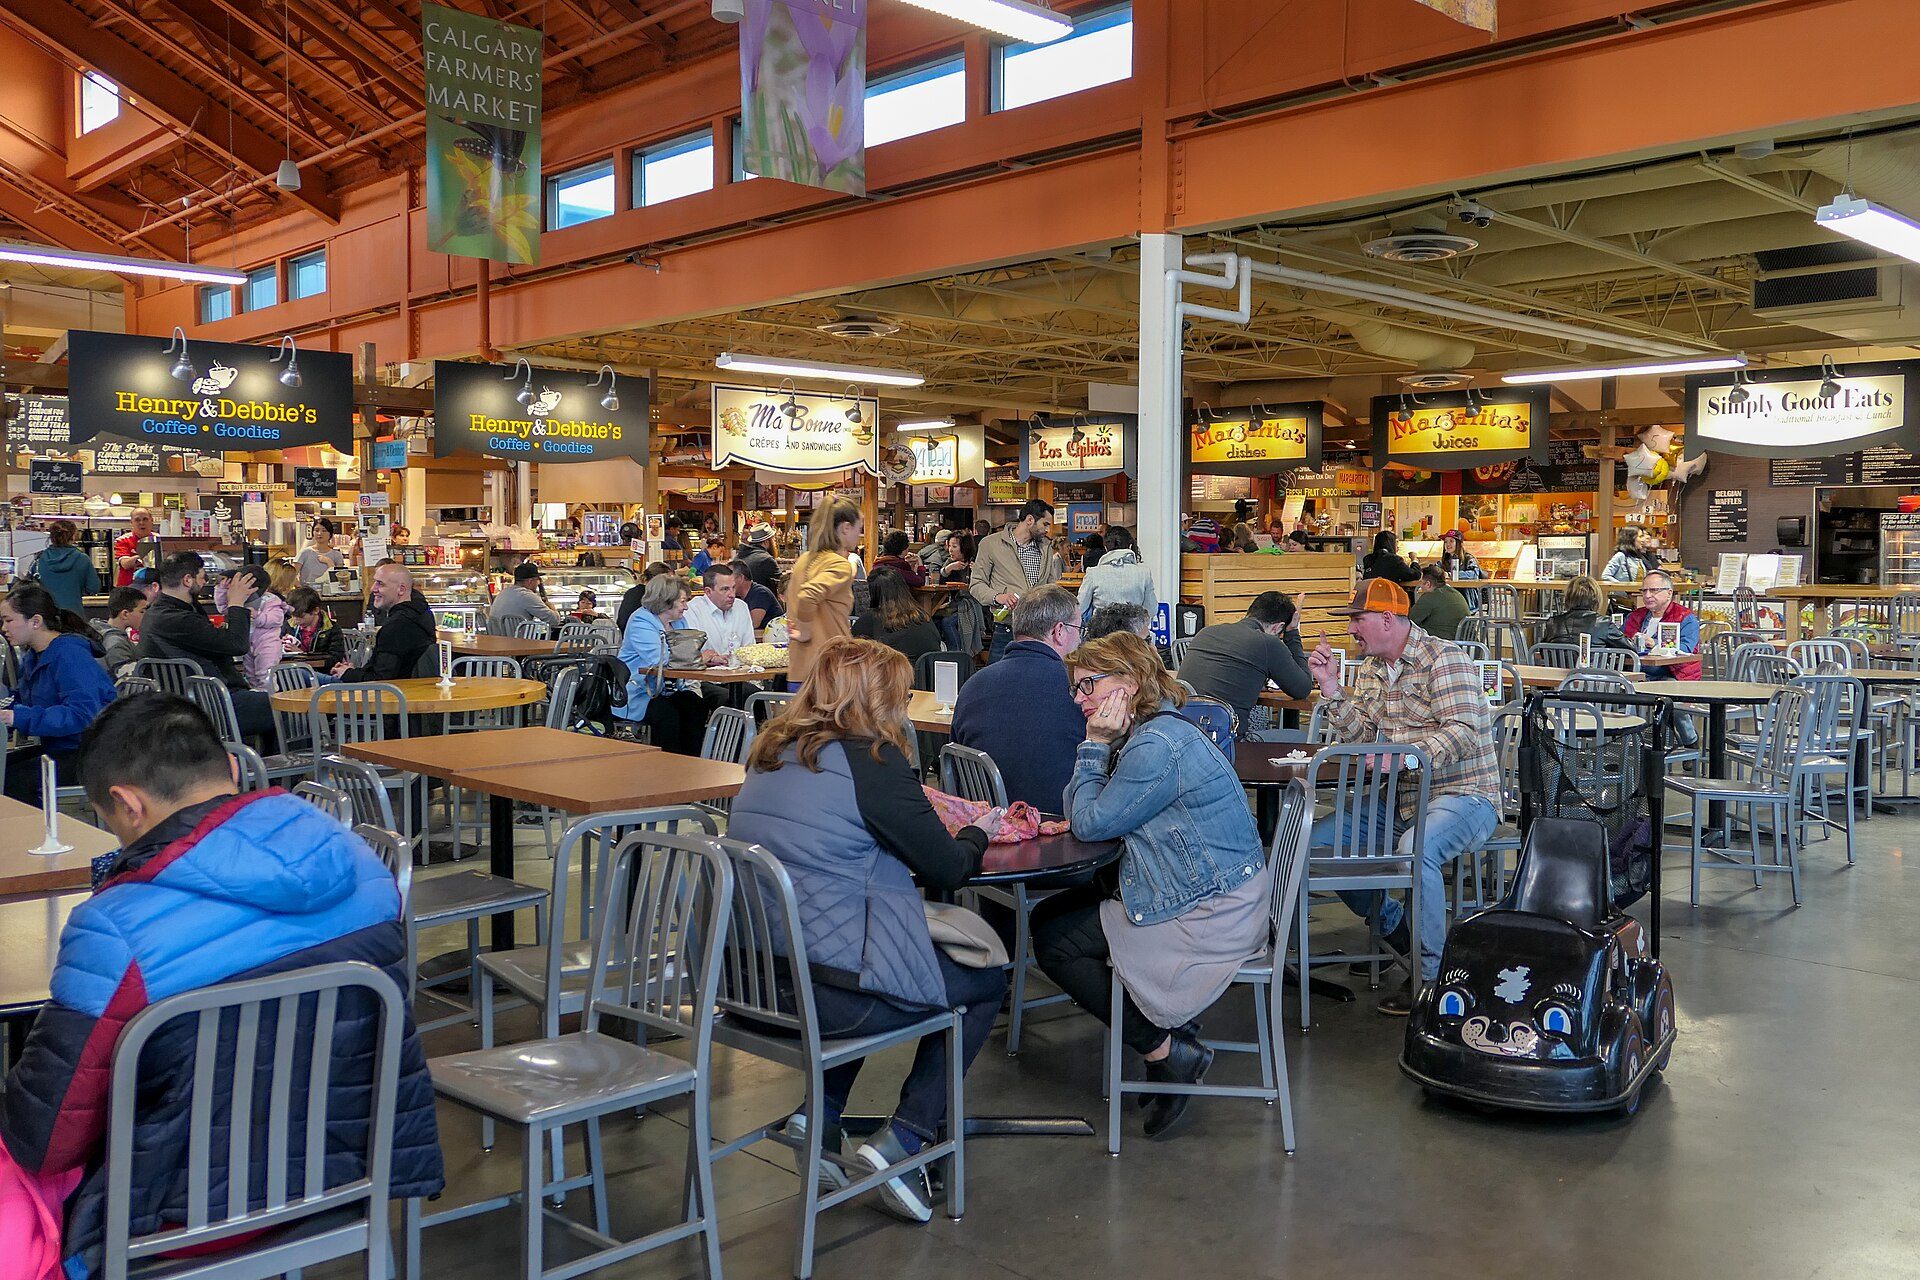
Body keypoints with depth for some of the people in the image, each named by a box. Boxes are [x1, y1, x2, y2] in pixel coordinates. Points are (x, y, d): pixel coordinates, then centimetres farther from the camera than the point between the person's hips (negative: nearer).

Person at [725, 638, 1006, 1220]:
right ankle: (902, 1139, 8)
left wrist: (921, 818, 21)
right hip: (830, 992, -8)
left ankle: (821, 1113, 21)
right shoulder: (870, 759, -13)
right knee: (985, 981, 14)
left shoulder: (771, 752, 11)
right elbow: (946, 868, -6)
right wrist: (978, 831, 15)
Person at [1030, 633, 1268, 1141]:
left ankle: (1165, 1051, 0)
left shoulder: (1158, 746, -22)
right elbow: (1076, 809, 10)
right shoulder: (1145, 734, 10)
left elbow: (1090, 822, -17)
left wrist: (1096, 744, -12)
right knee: (1047, 915, 14)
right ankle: (1169, 1025, 14)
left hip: (1210, 917, -11)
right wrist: (1100, 745, -4)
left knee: (1052, 942, -6)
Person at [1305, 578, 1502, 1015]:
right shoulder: (1371, 669, 14)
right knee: (1323, 839, -4)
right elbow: (1360, 736, 8)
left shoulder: (1445, 658, -11)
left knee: (1416, 850, -36)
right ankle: (1395, 929, 14)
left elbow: (1464, 731, -22)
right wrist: (1331, 686, -4)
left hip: (1462, 794, -8)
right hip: (1400, 798, 8)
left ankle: (1430, 976, -21)